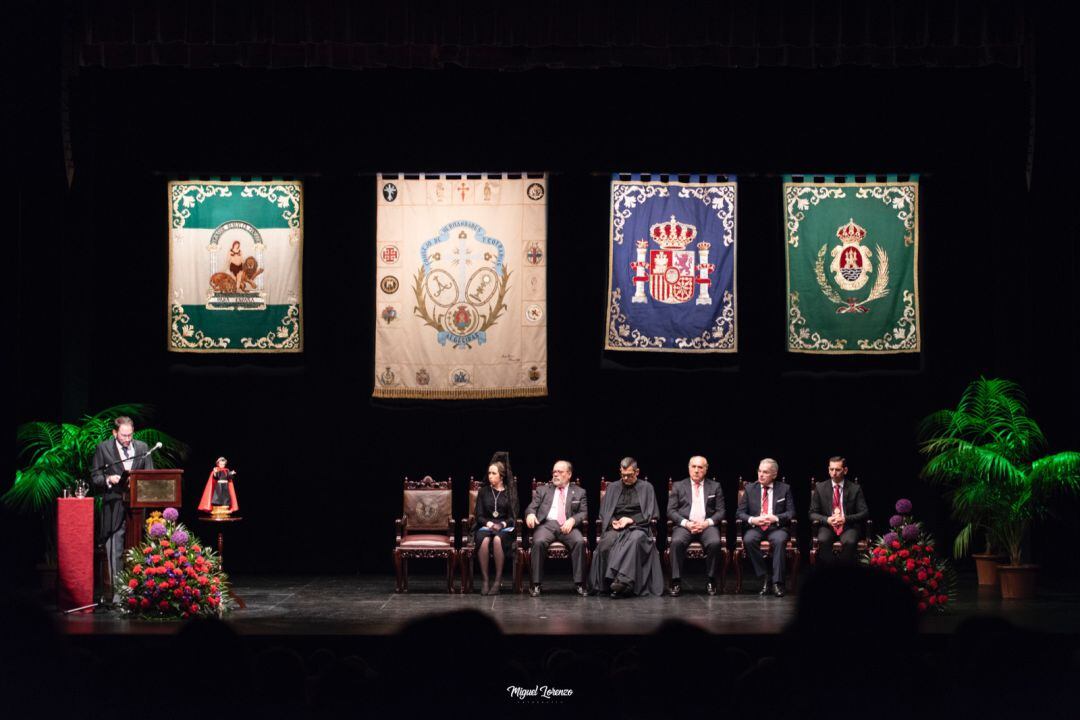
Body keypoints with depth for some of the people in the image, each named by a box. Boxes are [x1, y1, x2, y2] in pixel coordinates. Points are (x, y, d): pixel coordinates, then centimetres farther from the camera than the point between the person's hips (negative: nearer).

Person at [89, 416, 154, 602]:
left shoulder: (142, 448, 9)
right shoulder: (103, 449, 2)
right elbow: (95, 477, 2)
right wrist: (108, 480, -17)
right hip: (114, 509, -3)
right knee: (115, 551, -4)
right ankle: (117, 591, 0)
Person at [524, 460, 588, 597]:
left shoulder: (579, 492, 21)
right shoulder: (543, 490, 23)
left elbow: (584, 513, 10)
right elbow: (532, 507, 13)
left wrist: (572, 520, -11)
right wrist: (530, 514, -11)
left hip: (567, 526, 0)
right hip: (546, 525, 0)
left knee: (579, 542, -32)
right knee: (539, 542, -33)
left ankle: (579, 584, -27)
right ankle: (536, 584, -29)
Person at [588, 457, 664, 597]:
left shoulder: (646, 488, 15)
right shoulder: (613, 487, 23)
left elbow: (650, 514, 6)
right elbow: (603, 512, 18)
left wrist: (630, 520, -8)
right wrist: (612, 521, -4)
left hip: (637, 526, -2)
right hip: (616, 527, 2)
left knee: (635, 539, -39)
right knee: (607, 542, -33)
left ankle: (623, 579, -50)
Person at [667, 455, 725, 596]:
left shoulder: (715, 487, 16)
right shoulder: (678, 486, 14)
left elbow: (720, 511, 9)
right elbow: (671, 511, 6)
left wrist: (707, 523, -10)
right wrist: (686, 523, -11)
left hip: (707, 525, 0)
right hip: (684, 525, 0)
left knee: (714, 542, -32)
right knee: (676, 542, -33)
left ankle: (710, 581, -18)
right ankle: (676, 582, -26)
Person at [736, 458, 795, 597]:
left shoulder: (784, 489, 10)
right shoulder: (750, 489, 13)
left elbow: (791, 512, 3)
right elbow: (740, 512, 9)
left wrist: (776, 518, -15)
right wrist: (752, 520, -12)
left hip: (776, 528, -1)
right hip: (755, 528, 1)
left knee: (779, 540, -36)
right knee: (748, 540, -33)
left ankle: (777, 583, -32)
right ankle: (765, 578, -22)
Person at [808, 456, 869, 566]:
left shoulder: (855, 489, 5)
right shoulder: (820, 488, 8)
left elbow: (864, 513, 2)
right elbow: (812, 513, 8)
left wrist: (845, 519, -15)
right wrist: (827, 520, -13)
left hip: (848, 526, -1)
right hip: (827, 526, 1)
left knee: (850, 542, -34)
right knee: (823, 540, -33)